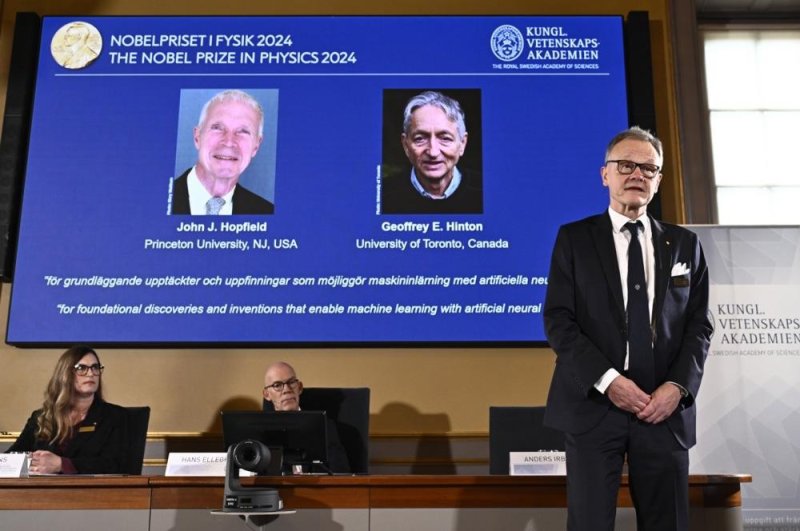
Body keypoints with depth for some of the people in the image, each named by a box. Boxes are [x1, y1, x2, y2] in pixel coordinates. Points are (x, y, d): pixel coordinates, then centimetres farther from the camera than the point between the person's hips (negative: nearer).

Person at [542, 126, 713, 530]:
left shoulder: (685, 244, 13)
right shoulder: (574, 238, 5)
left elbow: (699, 324, 9)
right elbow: (558, 320, -3)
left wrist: (678, 385, -7)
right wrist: (607, 380, -14)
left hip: (665, 408, 3)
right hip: (594, 405, -2)